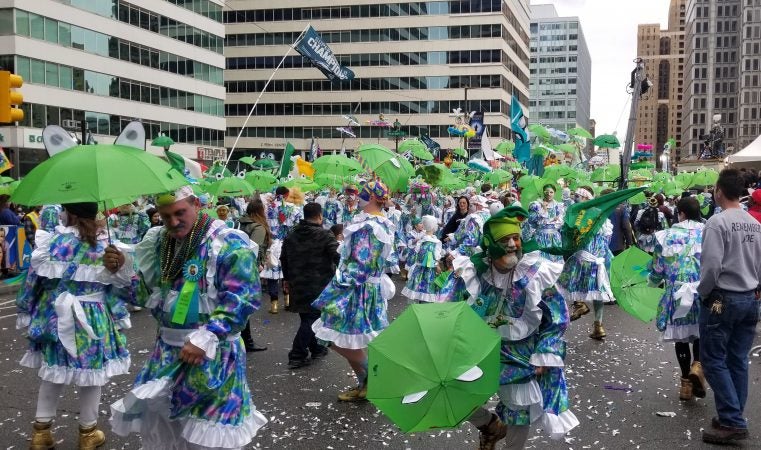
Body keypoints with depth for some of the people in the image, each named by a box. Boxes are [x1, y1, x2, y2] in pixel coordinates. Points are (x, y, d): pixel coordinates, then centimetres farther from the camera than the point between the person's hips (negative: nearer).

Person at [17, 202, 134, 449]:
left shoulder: (51, 241, -8)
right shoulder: (110, 246, -9)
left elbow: (32, 280, -1)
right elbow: (122, 287, -5)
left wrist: (26, 313, 9)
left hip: (55, 318, 1)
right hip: (94, 321, -1)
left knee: (52, 373, 16)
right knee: (91, 375, 12)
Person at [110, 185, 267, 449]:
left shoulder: (229, 243, -15)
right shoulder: (160, 242, 8)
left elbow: (242, 298, -21)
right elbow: (149, 289, 16)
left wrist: (205, 338, -25)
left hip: (211, 350, -7)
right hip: (167, 347, 7)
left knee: (208, 427, 2)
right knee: (154, 416, 16)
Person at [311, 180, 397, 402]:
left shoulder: (366, 226, -21)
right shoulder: (384, 224, 10)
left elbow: (360, 265, -25)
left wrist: (337, 289, -21)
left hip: (357, 289, -10)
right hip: (373, 286, 10)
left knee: (340, 339, -3)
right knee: (356, 339, 16)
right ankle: (366, 383, 22)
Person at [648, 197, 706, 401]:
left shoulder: (666, 236, 0)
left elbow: (657, 270, 6)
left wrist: (653, 281, 27)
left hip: (676, 295, 0)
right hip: (704, 293, 0)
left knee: (681, 337, 12)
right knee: (701, 333, 15)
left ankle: (686, 383, 17)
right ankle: (697, 365, -13)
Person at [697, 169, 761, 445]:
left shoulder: (718, 222, -15)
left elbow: (711, 265, -19)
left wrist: (702, 293, -4)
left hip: (722, 299, -7)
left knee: (714, 361, 1)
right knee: (738, 361, 12)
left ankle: (732, 422, -3)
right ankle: (734, 419, 19)